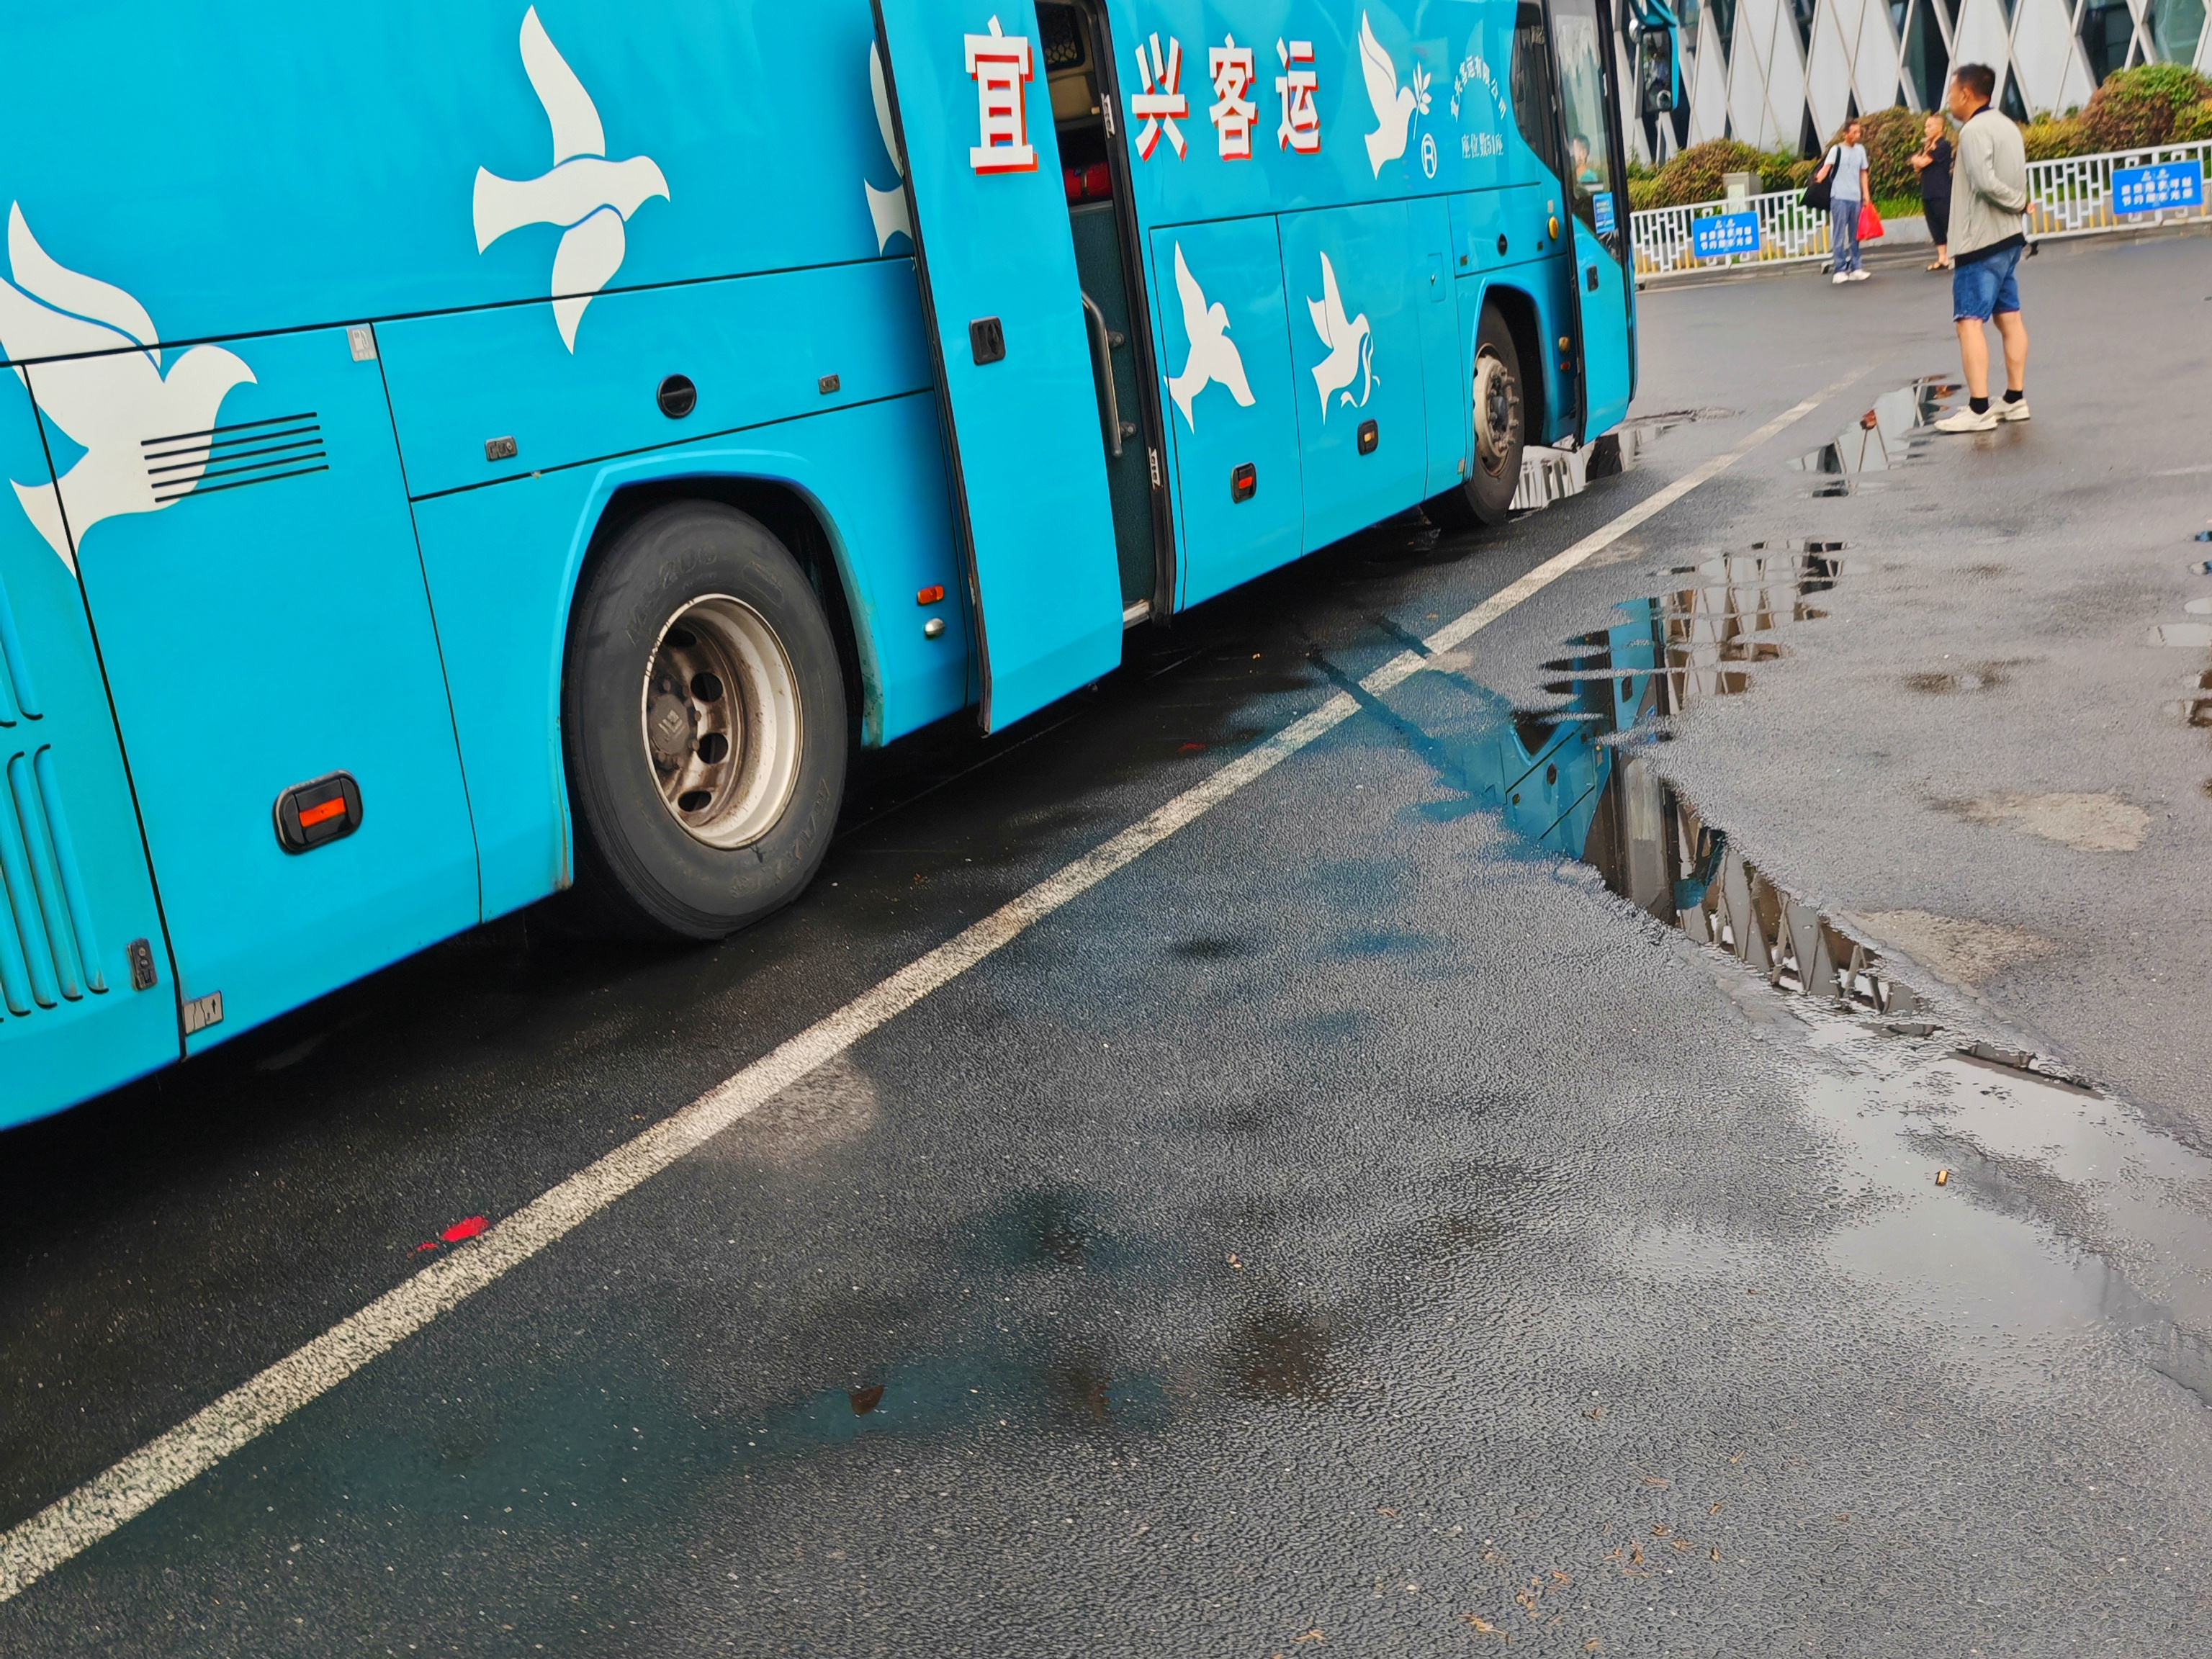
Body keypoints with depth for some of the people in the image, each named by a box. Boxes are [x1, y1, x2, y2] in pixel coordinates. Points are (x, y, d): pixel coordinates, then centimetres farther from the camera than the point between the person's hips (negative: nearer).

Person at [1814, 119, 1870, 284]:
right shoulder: (1836, 149, -2)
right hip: (1839, 197, -5)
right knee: (1839, 235, -5)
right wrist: (1817, 179, -35)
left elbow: (1863, 173, 19)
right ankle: (1840, 270, -6)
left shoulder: (1860, 150, 13)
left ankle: (1855, 268, 11)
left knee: (1855, 236, 7)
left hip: (1855, 198, 5)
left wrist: (1865, 193, 11)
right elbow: (1826, 168, -16)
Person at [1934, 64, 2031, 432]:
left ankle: (1979, 409, -15)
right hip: (2009, 237, 10)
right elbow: (2014, 179, 14)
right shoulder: (2006, 126, 15)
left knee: (1970, 321, -10)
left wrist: (2019, 203, -9)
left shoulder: (1974, 130, -14)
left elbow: (1985, 182, -22)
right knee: (2009, 317, 11)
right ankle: (2015, 399, 15)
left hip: (1980, 241, -10)